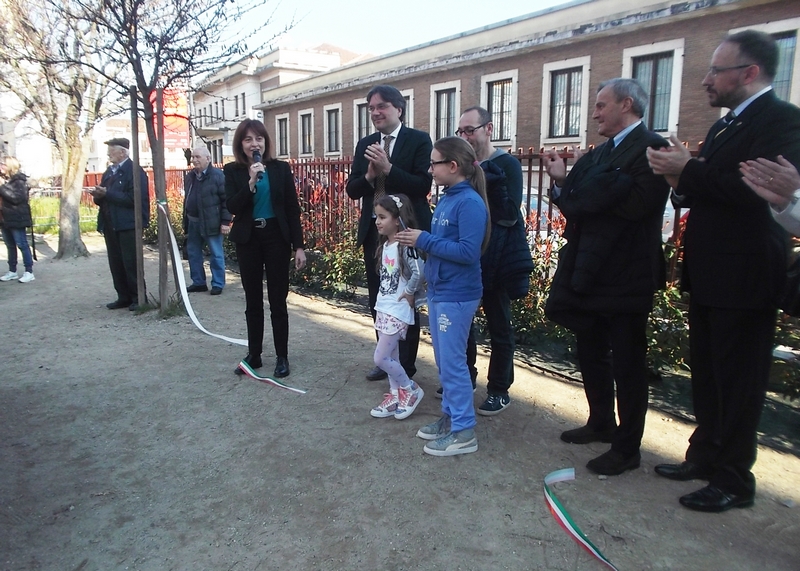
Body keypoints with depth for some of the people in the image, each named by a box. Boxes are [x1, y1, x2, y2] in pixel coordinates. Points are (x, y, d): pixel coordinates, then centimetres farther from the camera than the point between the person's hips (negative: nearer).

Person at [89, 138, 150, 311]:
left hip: (128, 225, -8)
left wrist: (107, 193, -19)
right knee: (116, 263, 10)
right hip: (110, 224, 8)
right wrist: (98, 195, -3)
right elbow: (104, 198, 19)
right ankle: (123, 297, 18)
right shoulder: (109, 171, 16)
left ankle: (138, 298, 7)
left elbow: (133, 199, -20)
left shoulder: (134, 171, -10)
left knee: (131, 262, -2)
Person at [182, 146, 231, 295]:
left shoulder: (217, 175, -9)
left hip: (211, 222, -7)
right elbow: (187, 199, 18)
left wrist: (225, 222, -17)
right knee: (193, 253, 12)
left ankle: (218, 284, 10)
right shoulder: (189, 176, 12)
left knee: (216, 254, 1)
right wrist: (185, 221, 16)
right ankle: (198, 282, 24)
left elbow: (226, 199, -12)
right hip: (193, 222, 7)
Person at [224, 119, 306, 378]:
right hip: (248, 240, 1)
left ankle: (282, 357, 14)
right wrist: (251, 182, -23)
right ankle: (253, 355, 22)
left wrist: (299, 245, -5)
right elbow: (232, 207, -11)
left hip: (276, 238, -1)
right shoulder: (232, 171, 1)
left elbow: (293, 209, -1)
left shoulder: (281, 168, 0)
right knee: (253, 301, 11)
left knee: (277, 301, 4)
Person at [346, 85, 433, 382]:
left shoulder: (419, 140, -7)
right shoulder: (365, 145, 9)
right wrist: (369, 175, -14)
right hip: (373, 230, 6)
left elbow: (423, 186, -17)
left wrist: (388, 169, -23)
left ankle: (406, 366, 20)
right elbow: (352, 190, 5)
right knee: (378, 299, 14)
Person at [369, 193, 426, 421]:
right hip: (383, 307, 8)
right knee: (390, 356, 15)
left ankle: (411, 389, 14)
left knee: (381, 358, -5)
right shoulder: (385, 245, 8)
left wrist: (409, 293, -17)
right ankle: (395, 396, 28)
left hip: (398, 310, -8)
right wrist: (383, 299, 5)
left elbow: (419, 273, -29)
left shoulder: (405, 246, -19)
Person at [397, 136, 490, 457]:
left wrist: (424, 241, -21)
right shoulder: (446, 198, 9)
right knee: (444, 361, 17)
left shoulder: (469, 202, -17)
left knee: (453, 363, -1)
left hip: (457, 296, -9)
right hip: (438, 290, 9)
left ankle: (463, 432, 13)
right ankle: (450, 416, 32)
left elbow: (468, 252, -24)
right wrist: (416, 240, 1)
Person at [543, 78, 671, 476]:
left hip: (624, 278, -9)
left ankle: (627, 448, 19)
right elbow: (580, 204, 8)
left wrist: (573, 185, -14)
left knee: (627, 363, 4)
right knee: (590, 354, 20)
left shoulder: (651, 149, -13)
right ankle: (601, 423, 39)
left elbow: (635, 205, -27)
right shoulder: (601, 153, 13)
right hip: (589, 274, 9)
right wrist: (563, 182, -10)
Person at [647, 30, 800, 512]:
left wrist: (689, 172, -21)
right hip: (708, 276, 9)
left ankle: (734, 480, 17)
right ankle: (705, 456, 34)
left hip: (744, 280, -9)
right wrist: (682, 176, -5)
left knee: (738, 382, 2)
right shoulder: (725, 125, 16)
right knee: (707, 376, 18)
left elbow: (758, 189, -27)